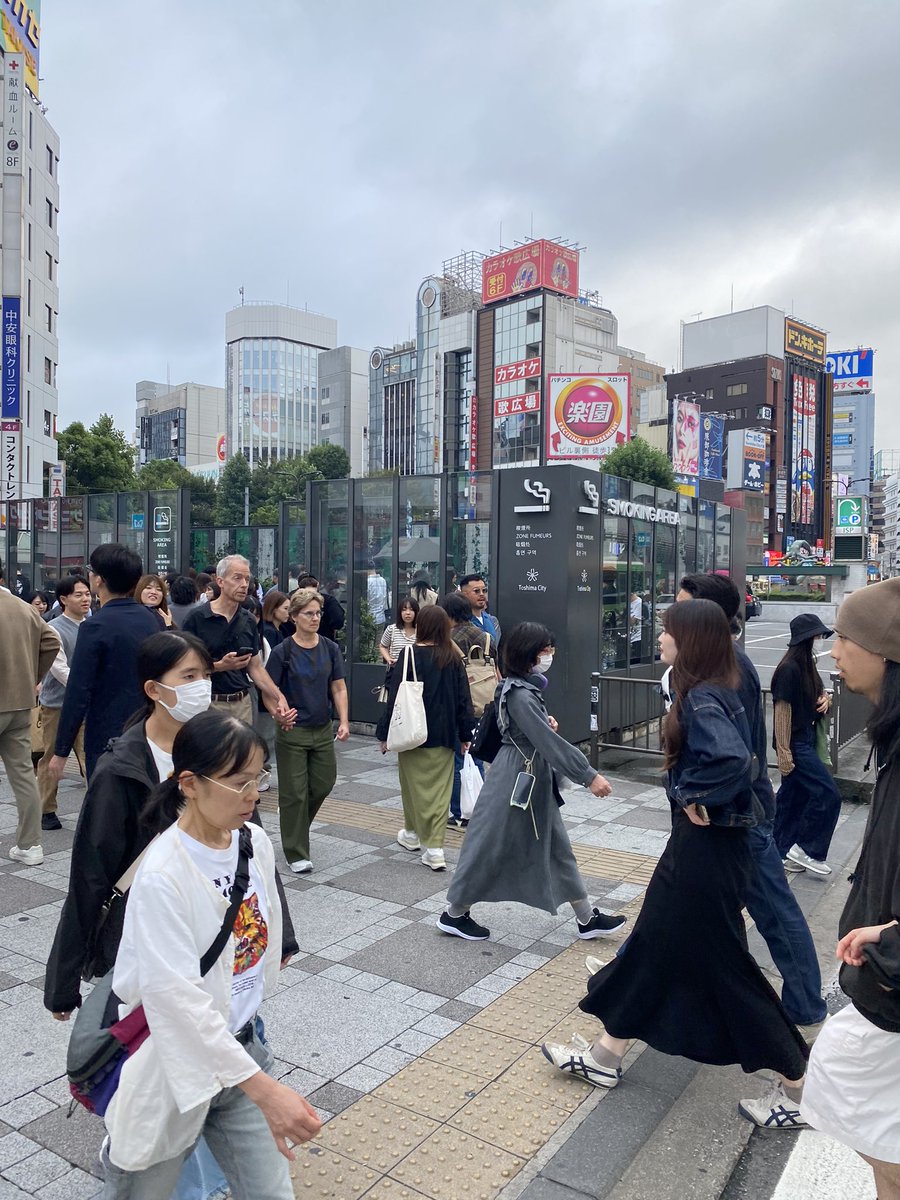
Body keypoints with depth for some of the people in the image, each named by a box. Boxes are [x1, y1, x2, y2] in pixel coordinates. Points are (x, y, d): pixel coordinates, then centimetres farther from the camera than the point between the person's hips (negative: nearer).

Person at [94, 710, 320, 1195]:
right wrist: (264, 1090, -29)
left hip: (242, 1048, 5)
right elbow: (178, 998, -27)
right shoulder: (161, 875, -25)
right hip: (173, 1066, -5)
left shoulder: (256, 844, -6)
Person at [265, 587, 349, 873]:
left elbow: (338, 688, 6)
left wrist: (344, 721, -3)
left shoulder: (330, 649, 2)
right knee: (295, 793, 3)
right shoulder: (283, 651, -9)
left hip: (323, 731, 4)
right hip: (292, 732, -4)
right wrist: (279, 715, -25)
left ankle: (295, 822, 41)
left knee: (323, 784, 12)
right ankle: (297, 853, 17)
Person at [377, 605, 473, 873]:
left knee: (414, 784, 13)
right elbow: (463, 699, 4)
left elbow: (395, 697, -9)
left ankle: (413, 834, 31)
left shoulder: (410, 655, -10)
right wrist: (465, 735, 12)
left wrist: (385, 733, -3)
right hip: (444, 735, 3)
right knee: (440, 790, 4)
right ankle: (434, 848, 1)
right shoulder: (453, 659, 0)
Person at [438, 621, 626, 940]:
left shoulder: (526, 688, 7)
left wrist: (546, 722, 1)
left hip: (534, 781, 10)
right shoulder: (520, 695, -24)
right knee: (491, 847, 4)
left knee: (556, 847, 14)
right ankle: (454, 913, 21)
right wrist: (588, 776, -25)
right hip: (516, 781, -10)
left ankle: (587, 918, 24)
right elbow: (550, 743, -27)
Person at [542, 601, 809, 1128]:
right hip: (698, 841, 10)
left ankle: (802, 1091, 24)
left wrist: (697, 799, -23)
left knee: (722, 964, 6)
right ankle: (606, 1056, 32)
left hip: (707, 847, -10)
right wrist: (695, 799, 5)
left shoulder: (703, 699, -23)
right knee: (654, 945, 17)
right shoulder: (714, 693, 6)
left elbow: (732, 759, -39)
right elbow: (738, 754, 14)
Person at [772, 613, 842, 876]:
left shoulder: (807, 665, 9)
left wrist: (825, 697, 1)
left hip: (806, 739, 9)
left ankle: (783, 853, 22)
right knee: (828, 794, -8)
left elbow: (817, 692, 26)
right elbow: (782, 710, -20)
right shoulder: (789, 669, -18)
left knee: (793, 796, 13)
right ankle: (805, 849, 3)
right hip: (795, 743, -9)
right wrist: (783, 751, -21)